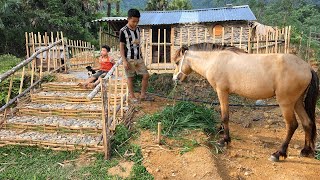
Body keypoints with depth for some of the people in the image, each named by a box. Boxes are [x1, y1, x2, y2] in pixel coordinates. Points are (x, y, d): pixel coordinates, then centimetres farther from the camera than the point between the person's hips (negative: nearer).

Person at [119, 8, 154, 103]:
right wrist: (124, 61, -14)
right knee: (130, 77, 6)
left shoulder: (138, 29, 7)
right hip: (129, 59, -6)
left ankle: (143, 95, 18)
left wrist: (141, 56, 16)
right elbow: (121, 47, -9)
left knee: (146, 75, 4)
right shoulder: (123, 31, -10)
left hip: (139, 58, 6)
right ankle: (131, 96, 22)